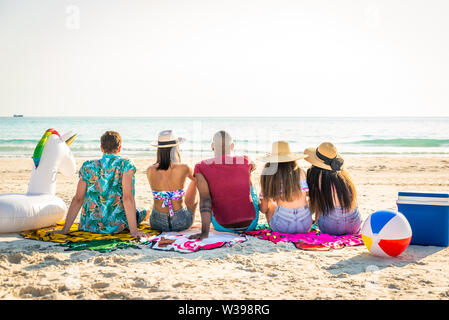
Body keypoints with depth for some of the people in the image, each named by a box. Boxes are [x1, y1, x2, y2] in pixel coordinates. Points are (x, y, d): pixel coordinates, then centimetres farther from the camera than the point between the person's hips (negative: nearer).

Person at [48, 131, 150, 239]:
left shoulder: (88, 166, -1)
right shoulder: (126, 165, -9)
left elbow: (77, 199, -3)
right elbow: (127, 198, -19)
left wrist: (65, 230, 0)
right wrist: (134, 231, -18)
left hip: (89, 226, 4)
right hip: (117, 226, -3)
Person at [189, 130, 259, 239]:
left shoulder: (202, 168, -15)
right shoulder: (246, 162, -9)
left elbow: (205, 200, -25)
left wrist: (205, 232, -29)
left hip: (222, 227, -1)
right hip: (250, 224, 1)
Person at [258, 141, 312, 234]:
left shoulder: (267, 175, -1)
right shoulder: (299, 172, 1)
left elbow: (264, 209, 4)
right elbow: (303, 199, 4)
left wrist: (258, 204, 28)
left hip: (282, 225, -1)